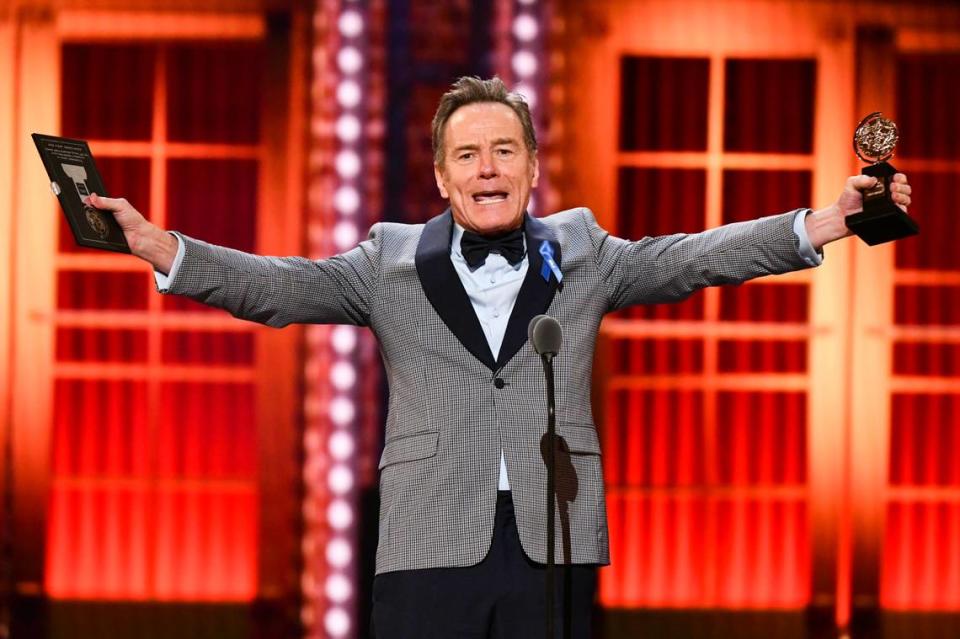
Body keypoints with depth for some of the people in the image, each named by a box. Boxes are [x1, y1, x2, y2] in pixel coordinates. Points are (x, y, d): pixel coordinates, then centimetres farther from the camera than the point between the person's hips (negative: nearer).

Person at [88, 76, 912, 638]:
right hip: (432, 548, -1)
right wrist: (158, 247, -12)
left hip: (551, 546, 1)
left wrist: (824, 222, -4)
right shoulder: (393, 261, 10)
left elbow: (691, 259, 8)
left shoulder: (580, 254, 13)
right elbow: (285, 287, 2)